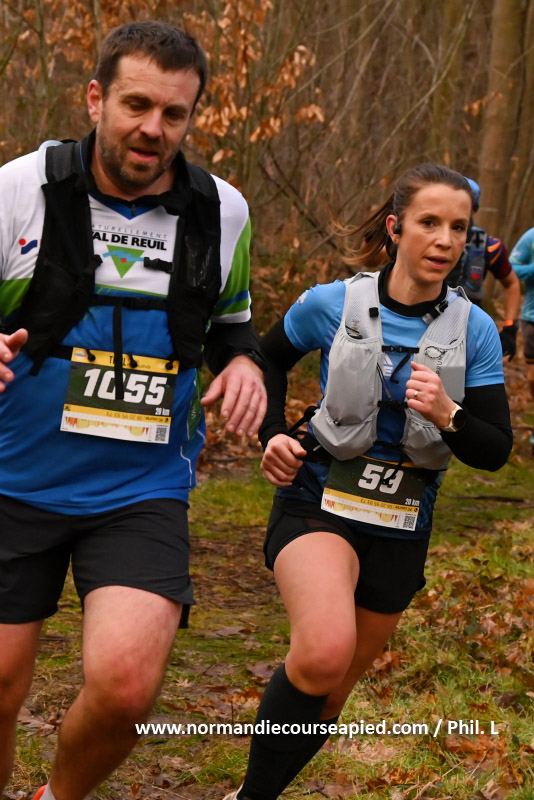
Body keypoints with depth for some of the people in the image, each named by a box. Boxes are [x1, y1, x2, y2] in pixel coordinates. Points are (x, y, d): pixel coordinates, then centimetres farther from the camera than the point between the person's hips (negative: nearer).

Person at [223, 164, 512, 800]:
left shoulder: (474, 330, -6)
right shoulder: (334, 304, -9)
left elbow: (495, 451, -6)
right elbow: (268, 360, 12)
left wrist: (447, 416, -26)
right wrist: (273, 436, -2)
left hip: (400, 530, 3)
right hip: (319, 504, -3)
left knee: (330, 691, 14)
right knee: (324, 651, -31)